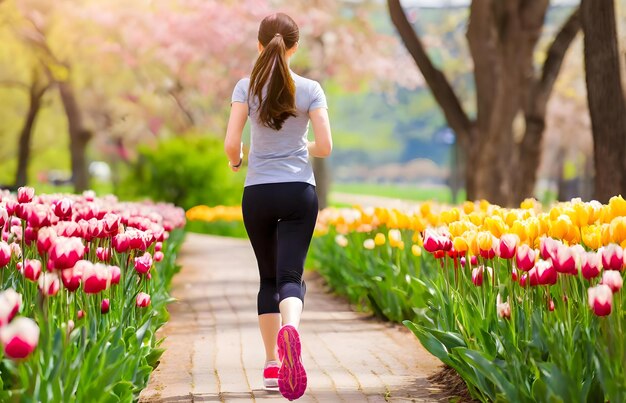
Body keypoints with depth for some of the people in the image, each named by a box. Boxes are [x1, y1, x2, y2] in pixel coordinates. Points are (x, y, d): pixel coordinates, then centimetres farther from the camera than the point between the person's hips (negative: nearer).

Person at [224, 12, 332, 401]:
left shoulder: (247, 87, -1)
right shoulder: (310, 89, -1)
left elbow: (231, 143, -8)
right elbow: (325, 147, -5)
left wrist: (236, 161, 14)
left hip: (257, 193, 1)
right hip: (299, 192, -1)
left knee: (268, 277, 15)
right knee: (290, 276, -6)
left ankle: (272, 362, 15)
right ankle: (290, 330, -39)